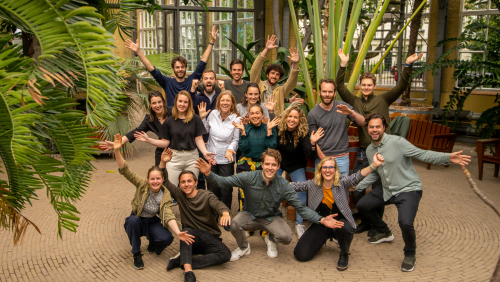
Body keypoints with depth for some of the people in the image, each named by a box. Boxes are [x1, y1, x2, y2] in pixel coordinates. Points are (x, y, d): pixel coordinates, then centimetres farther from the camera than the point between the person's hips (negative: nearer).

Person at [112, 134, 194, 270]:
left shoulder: (166, 195, -15)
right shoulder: (142, 185, -17)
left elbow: (168, 216, -24)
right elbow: (125, 170, -26)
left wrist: (178, 232, -42)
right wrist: (117, 151, -42)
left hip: (152, 222, 1)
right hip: (136, 222, 0)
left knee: (167, 239, -28)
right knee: (133, 220, -37)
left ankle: (152, 243, 11)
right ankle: (136, 254, -16)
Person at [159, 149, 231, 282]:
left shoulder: (207, 196, -5)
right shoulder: (179, 194, 7)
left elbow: (217, 204, -26)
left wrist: (225, 213, -51)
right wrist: (163, 162, -15)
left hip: (210, 237, -1)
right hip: (191, 237, 1)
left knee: (225, 254, -29)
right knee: (186, 231, -35)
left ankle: (182, 261, -27)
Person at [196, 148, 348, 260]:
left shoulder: (283, 185, -17)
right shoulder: (249, 178, -20)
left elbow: (300, 207, -15)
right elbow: (223, 181, -18)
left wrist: (321, 220, -27)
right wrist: (208, 174, -39)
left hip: (271, 218, 0)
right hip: (250, 215, 0)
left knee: (286, 237, -27)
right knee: (234, 224, -32)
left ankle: (271, 240, 14)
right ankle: (243, 247, 5)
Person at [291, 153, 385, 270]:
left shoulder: (342, 183, -11)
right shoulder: (313, 184, -2)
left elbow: (357, 177, -29)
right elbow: (295, 185, 0)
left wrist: (374, 165, -46)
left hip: (340, 221, -2)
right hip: (321, 223, 3)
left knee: (344, 228, -42)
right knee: (301, 255, -9)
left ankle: (344, 254, -5)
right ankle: (324, 239, 24)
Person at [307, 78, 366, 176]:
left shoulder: (343, 107, 2)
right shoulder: (312, 114, -4)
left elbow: (362, 122, 0)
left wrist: (351, 113, -20)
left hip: (342, 157, 1)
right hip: (322, 157, -1)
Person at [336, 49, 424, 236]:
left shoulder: (383, 100, 6)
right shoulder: (354, 102, 9)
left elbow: (401, 87, -4)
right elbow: (340, 87, 1)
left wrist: (407, 66, -16)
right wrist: (343, 65, -7)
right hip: (363, 153, 3)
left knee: (378, 192, 4)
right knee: (356, 191, 6)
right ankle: (365, 221, 28)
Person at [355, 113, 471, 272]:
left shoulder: (397, 142, -18)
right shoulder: (369, 150, 5)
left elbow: (422, 154, -22)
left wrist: (448, 158, -35)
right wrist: (357, 186, 12)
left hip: (408, 189, -8)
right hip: (388, 190, 8)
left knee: (405, 222, -30)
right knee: (362, 205, 14)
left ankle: (410, 255, 1)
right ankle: (384, 233, 37)